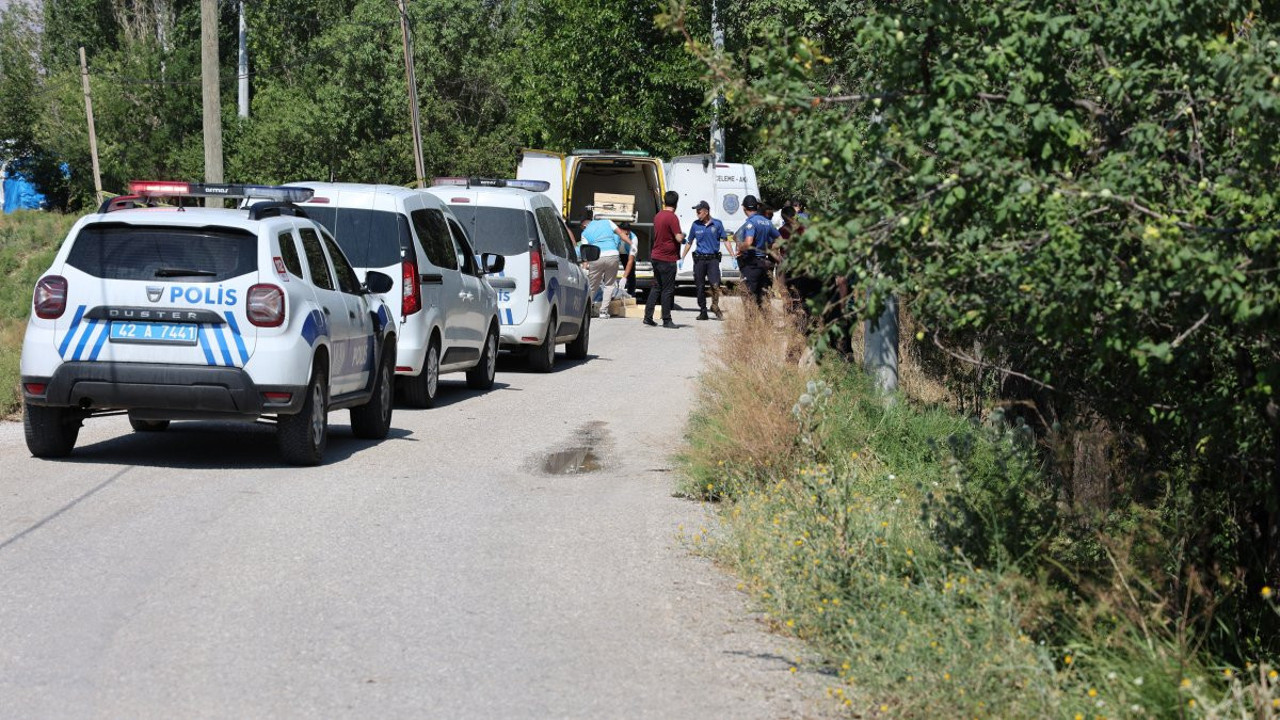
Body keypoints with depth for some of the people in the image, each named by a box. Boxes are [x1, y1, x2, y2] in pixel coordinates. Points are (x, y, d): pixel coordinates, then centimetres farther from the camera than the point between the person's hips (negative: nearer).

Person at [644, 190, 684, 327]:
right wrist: (683, 235, 2)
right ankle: (666, 320, 2)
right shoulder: (672, 217, -16)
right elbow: (678, 238, -21)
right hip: (667, 259, -8)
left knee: (656, 287, 14)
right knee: (668, 290, -1)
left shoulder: (658, 216, 9)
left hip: (656, 256, 8)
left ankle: (648, 316, 13)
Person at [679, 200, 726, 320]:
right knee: (699, 287, 4)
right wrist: (682, 258, 14)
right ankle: (703, 311, 14)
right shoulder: (695, 225, 6)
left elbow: (725, 240, 5)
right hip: (699, 259, 2)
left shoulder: (717, 224, 1)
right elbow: (689, 242, 15)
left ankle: (715, 306, 7)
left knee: (715, 284, -15)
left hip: (713, 259, -2)